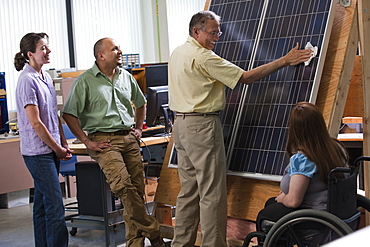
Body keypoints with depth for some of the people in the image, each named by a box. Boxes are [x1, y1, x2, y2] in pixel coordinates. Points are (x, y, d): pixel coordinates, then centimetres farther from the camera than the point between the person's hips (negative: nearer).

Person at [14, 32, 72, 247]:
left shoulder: (46, 77, 12)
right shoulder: (28, 81, -15)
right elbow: (36, 123, -17)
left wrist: (64, 144, 11)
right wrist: (57, 149, -9)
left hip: (51, 151, 9)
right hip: (38, 152, -9)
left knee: (43, 205, 14)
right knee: (55, 207, -10)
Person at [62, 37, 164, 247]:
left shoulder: (126, 77, 13)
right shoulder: (85, 81, -3)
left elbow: (141, 103, 30)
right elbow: (69, 114, -5)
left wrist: (138, 128, 19)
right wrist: (87, 141, -9)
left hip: (129, 139, 5)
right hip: (104, 140, -5)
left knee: (137, 188, 0)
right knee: (123, 185, -23)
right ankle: (152, 230, -11)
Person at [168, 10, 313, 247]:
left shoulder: (177, 53, 13)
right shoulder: (204, 57, -15)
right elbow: (245, 77, -17)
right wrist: (285, 60, -14)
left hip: (181, 124, 10)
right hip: (202, 125, -10)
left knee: (188, 191, 14)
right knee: (212, 192, -4)